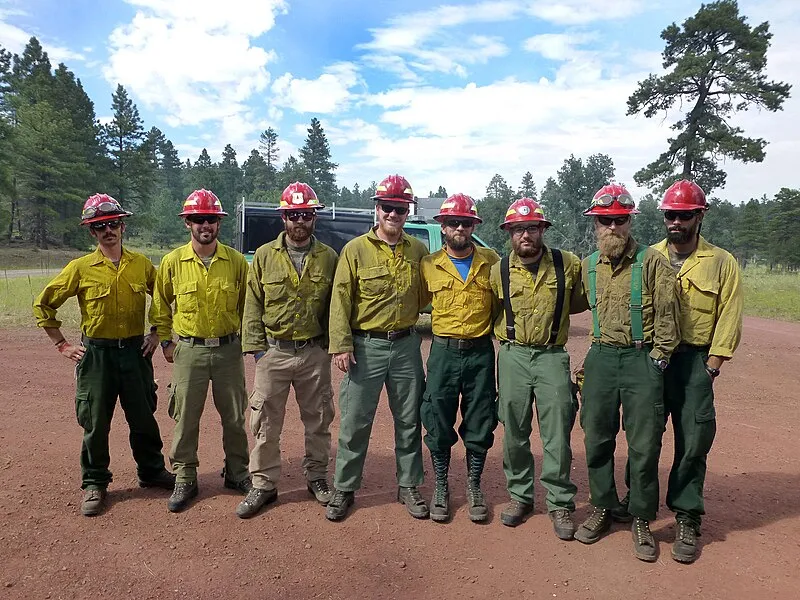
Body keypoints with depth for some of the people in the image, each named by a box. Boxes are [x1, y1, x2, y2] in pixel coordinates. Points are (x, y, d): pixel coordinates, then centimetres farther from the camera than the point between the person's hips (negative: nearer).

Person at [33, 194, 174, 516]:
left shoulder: (142, 264, 1)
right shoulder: (81, 268, -5)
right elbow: (43, 305, 2)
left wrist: (157, 334, 6)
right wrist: (63, 345, -1)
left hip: (135, 351, 2)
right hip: (96, 354, -2)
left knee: (144, 418, 12)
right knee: (95, 423, 7)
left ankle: (152, 471, 30)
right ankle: (94, 484, 23)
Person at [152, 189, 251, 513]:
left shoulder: (236, 261, -1)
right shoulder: (172, 262, -2)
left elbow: (247, 304, 8)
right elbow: (161, 305, 10)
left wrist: (246, 339, 5)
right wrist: (166, 342, 6)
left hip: (229, 349, 1)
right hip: (189, 350, 0)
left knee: (234, 417, 11)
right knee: (185, 419, 7)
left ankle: (237, 473, 29)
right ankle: (184, 479, 24)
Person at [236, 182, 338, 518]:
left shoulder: (329, 258, 2)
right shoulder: (264, 256, 1)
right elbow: (253, 305, 2)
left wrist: (330, 344, -1)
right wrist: (256, 346, -4)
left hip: (315, 352, 1)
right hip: (273, 351, 0)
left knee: (318, 420, 12)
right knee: (265, 422, 5)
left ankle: (316, 477, 30)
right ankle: (263, 485, 21)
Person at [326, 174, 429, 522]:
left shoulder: (419, 251, 6)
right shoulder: (356, 249, -4)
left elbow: (426, 294, 18)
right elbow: (340, 300, -7)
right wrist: (341, 345, -13)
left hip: (406, 346, 3)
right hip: (365, 346, -3)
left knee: (409, 421, 12)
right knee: (354, 422, 5)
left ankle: (409, 486, 28)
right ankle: (344, 489, 21)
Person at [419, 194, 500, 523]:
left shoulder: (491, 261, 3)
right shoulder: (429, 265, 1)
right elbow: (417, 302, 16)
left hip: (481, 352, 1)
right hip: (443, 351, 0)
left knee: (480, 424, 9)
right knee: (439, 424, 7)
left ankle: (473, 486, 27)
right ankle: (441, 487, 25)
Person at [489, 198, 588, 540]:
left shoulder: (568, 264, -2)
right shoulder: (499, 271, 1)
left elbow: (580, 302, 13)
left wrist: (553, 311, 2)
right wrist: (507, 331, 6)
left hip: (552, 356, -1)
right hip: (512, 356, 2)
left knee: (557, 435, 1)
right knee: (514, 433, 10)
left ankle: (560, 503, 16)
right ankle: (520, 496, 26)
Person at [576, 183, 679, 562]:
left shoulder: (651, 262, -6)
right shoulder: (588, 265, 8)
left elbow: (667, 317, -6)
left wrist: (656, 361, -9)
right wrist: (595, 354, 15)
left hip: (642, 360, -4)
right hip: (601, 358, 4)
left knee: (644, 445, 3)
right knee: (596, 439, 11)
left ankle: (642, 521, 20)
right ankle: (602, 509, 28)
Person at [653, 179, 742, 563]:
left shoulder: (722, 263, 2)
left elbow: (728, 320, 0)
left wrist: (709, 369, -6)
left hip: (694, 360, -1)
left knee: (693, 442, 1)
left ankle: (687, 521, 16)